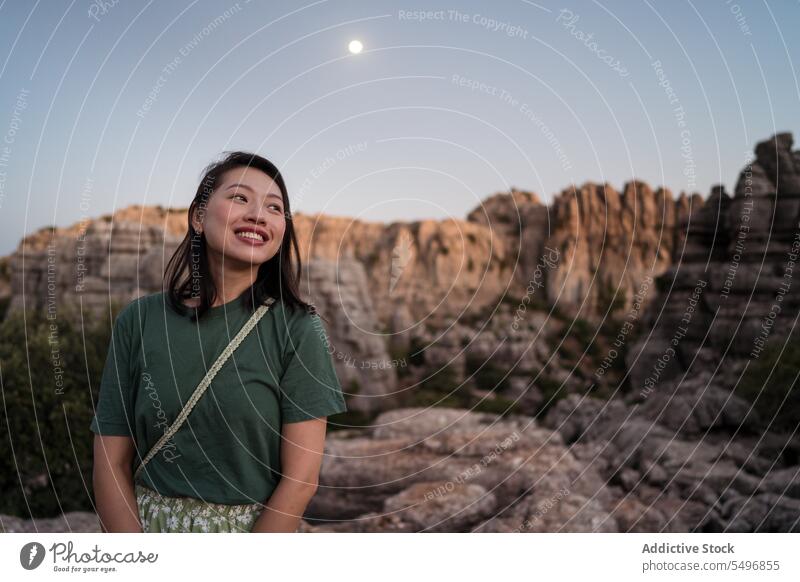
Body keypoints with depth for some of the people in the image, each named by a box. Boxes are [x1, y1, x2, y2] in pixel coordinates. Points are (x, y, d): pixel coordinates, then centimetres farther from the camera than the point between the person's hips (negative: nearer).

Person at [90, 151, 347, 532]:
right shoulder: (138, 321, -8)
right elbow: (111, 466, -6)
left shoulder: (298, 327, -15)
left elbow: (302, 478, -15)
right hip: (145, 526, 2)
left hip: (261, 528, -1)